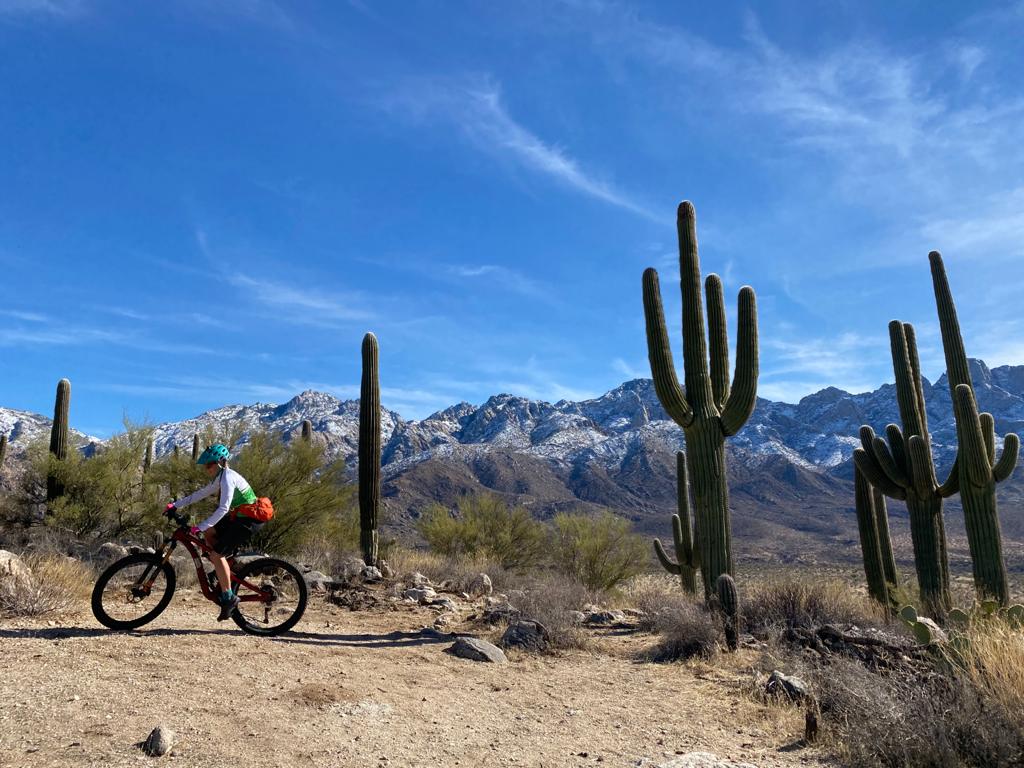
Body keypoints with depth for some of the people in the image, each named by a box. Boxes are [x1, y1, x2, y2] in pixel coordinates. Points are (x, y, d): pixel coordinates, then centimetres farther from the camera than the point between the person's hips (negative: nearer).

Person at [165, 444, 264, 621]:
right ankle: (224, 574, 18)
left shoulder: (227, 478, -18)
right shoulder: (221, 477, 13)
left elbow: (223, 508, -26)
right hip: (239, 517, 10)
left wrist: (200, 527, -26)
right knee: (208, 533, 12)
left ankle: (229, 598, -3)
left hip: (249, 520, -10)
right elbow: (200, 493, 18)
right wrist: (175, 505, 13)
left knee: (217, 554, -11)